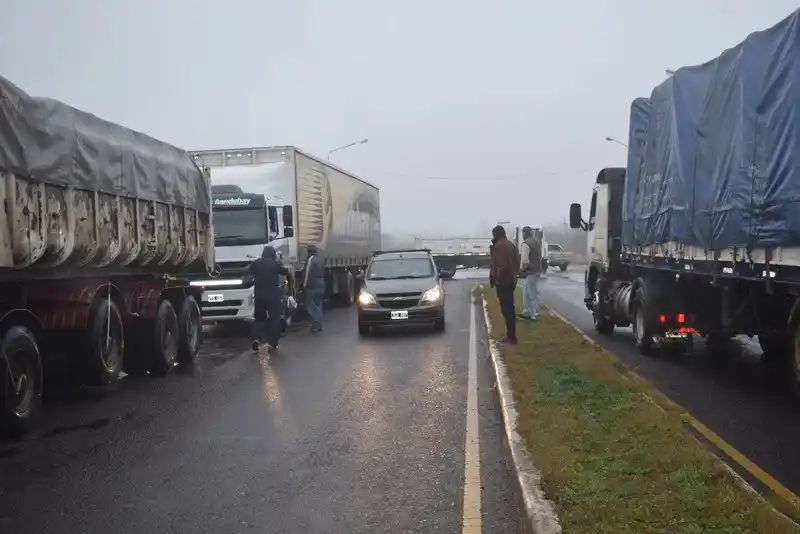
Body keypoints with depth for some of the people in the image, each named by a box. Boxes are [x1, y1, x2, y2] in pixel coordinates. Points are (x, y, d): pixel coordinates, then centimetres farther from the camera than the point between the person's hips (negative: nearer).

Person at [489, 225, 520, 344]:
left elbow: (496, 264, -21)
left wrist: (492, 278, -12)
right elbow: (517, 262, 19)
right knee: (510, 307, 15)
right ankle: (511, 334, 21)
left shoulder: (498, 246, -15)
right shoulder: (511, 245, 15)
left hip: (502, 280, -10)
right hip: (511, 280, 10)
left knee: (506, 308, -7)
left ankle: (511, 336, -6)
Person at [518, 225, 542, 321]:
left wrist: (521, 269, -5)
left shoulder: (525, 244, -19)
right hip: (537, 269, 10)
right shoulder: (537, 240, 10)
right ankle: (526, 312, 25)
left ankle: (535, 315, 5)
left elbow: (525, 261, -24)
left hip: (531, 271, -10)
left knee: (532, 293, -1)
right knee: (526, 291, 19)